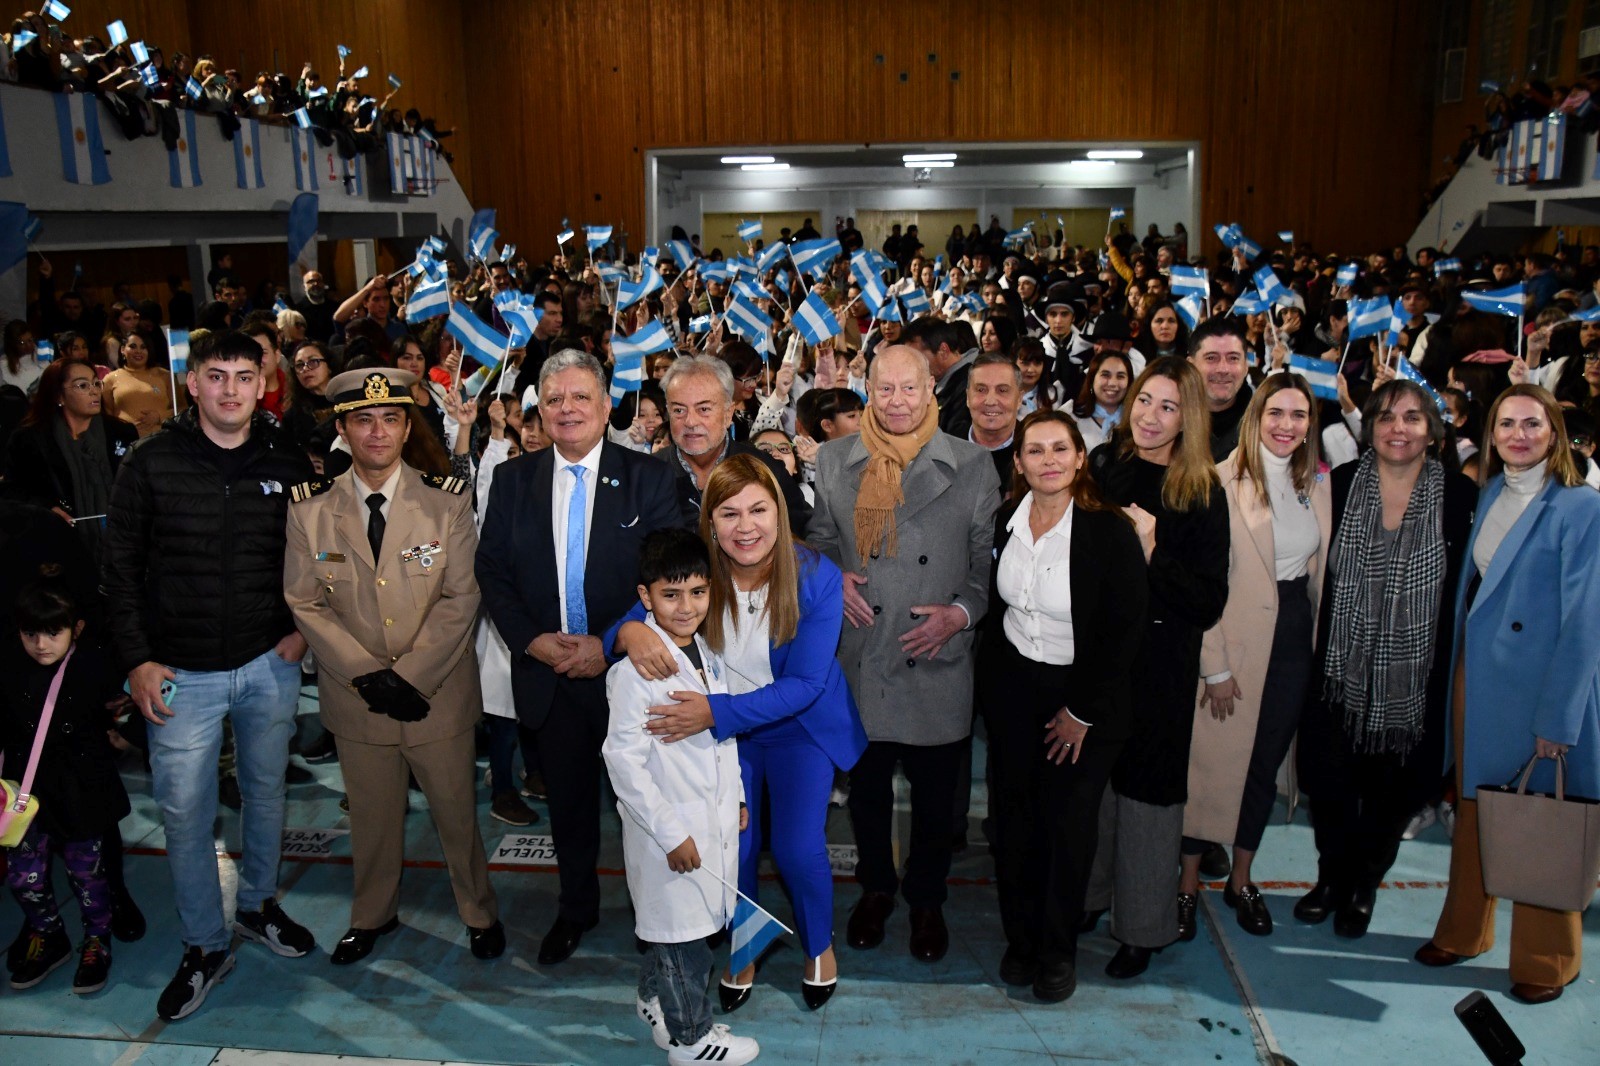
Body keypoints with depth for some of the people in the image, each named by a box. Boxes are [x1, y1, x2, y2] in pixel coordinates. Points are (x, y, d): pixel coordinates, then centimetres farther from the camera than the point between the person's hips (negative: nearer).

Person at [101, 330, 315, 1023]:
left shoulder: (285, 464, 0)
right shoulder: (151, 464, -5)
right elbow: (121, 568, -2)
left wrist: (302, 627, -2)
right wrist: (138, 661, -7)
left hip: (269, 666, 2)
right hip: (181, 675, -1)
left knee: (266, 793, 16)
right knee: (184, 813, 4)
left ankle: (258, 905, 39)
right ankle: (204, 947, 21)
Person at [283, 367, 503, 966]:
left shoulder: (447, 501, -6)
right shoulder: (310, 509, -2)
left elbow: (460, 599, -8)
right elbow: (305, 603, -3)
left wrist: (410, 675, -15)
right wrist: (367, 675, -13)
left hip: (438, 692, -1)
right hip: (355, 696, 1)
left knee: (456, 811, 12)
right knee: (371, 817, 18)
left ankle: (479, 912, 35)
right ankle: (373, 915, 42)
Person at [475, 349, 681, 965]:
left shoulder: (648, 478, -6)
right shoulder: (512, 481, 4)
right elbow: (492, 570, 3)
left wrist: (611, 644, -17)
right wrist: (531, 640, -10)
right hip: (547, 672, 3)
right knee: (567, 798, 17)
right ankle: (576, 908, 38)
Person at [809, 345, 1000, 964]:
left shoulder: (972, 466, -2)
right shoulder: (834, 461, 3)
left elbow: (990, 560, 1)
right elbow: (817, 540, 13)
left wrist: (961, 612, -13)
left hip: (938, 664, -1)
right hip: (861, 660, 2)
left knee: (935, 796, 13)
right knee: (866, 787, 17)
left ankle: (926, 900, 37)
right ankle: (876, 887, 42)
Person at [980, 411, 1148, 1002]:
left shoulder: (1110, 530, -16)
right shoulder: (1002, 520, -3)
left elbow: (1124, 630, -13)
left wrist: (1083, 712, -11)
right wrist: (989, 678, 5)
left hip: (1084, 692, -3)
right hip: (1011, 687, 3)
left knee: (1069, 823, 5)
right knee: (1014, 815, 8)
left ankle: (1058, 950, 25)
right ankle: (1020, 938, 27)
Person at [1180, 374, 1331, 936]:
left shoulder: (1317, 483, 7)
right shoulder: (1224, 480, -12)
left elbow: (1319, 568, 14)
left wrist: (1317, 643, 8)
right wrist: (1216, 667, -14)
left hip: (1295, 638, 6)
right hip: (1237, 640, -5)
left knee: (1267, 762, 15)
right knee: (1214, 762, 2)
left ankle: (1241, 881, 31)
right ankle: (1188, 882, 19)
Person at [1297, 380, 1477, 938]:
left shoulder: (1460, 496, -4)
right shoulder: (1341, 483, -3)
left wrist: (1447, 669, -6)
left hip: (1412, 676, 0)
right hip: (1341, 667, 0)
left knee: (1391, 788, 11)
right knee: (1330, 779, 6)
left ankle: (1365, 885, 35)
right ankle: (1332, 876, 32)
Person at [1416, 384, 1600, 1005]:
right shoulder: (1489, 495, 7)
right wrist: (1456, 671, 5)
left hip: (1539, 685, -6)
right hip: (1477, 676, 6)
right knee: (1472, 809, 16)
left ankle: (1545, 962, 26)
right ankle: (1463, 932, 33)